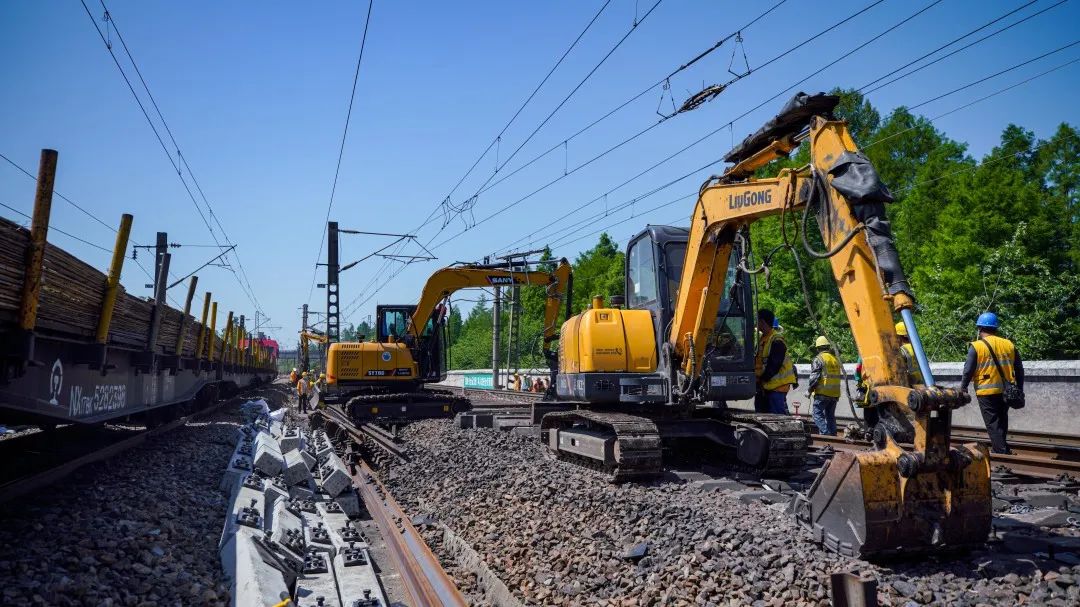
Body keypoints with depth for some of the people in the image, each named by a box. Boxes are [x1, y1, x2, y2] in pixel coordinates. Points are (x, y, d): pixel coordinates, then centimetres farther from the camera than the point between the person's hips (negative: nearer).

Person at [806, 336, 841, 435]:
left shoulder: (819, 359, -9)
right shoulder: (835, 359, 15)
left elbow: (814, 377, -14)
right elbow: (837, 376, 19)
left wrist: (809, 390, -5)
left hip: (822, 393, -7)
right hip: (835, 393, 7)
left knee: (817, 413, -3)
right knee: (831, 416, 14)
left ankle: (825, 433, -15)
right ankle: (832, 435, 13)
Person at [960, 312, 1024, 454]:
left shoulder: (976, 346, -9)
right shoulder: (1009, 345, 6)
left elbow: (968, 370, -10)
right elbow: (1019, 370, 9)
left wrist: (963, 388, 1)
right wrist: (1019, 390, 17)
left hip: (987, 392, -5)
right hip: (1005, 391, 5)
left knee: (993, 424, 1)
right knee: (1002, 422, 20)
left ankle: (1001, 452, -3)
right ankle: (1000, 448, 32)